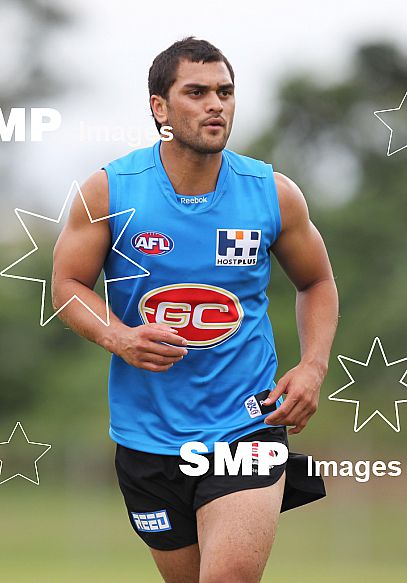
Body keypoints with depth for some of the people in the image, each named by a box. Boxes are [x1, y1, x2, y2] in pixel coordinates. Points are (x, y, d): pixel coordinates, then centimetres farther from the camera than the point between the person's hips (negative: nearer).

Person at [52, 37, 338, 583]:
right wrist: (117, 337, -18)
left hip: (248, 422, -1)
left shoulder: (274, 193, -2)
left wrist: (313, 367, -3)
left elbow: (317, 283, 12)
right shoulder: (109, 190, -5)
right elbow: (69, 283, 2)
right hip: (148, 431, 1)